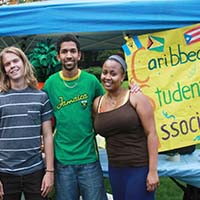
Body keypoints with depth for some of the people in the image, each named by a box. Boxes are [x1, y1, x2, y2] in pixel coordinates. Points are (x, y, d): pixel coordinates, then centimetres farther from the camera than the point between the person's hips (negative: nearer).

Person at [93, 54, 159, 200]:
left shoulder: (136, 97, -7)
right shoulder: (97, 103, 5)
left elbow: (151, 133, -10)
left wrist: (153, 171, -13)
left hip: (140, 169, -4)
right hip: (115, 170, 4)